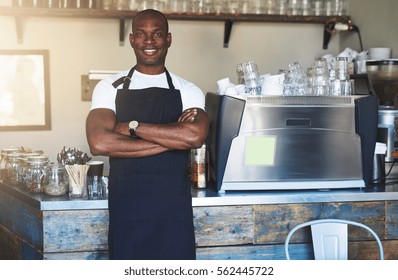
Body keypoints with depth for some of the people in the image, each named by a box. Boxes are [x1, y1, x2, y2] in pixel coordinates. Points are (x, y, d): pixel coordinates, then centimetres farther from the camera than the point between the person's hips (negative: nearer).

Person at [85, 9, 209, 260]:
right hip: (127, 204, 0)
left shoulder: (188, 92, 5)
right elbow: (99, 143, -13)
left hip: (174, 205, 1)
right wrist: (170, 139, -13)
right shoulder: (110, 88, 4)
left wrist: (132, 126, -13)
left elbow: (195, 136, -16)